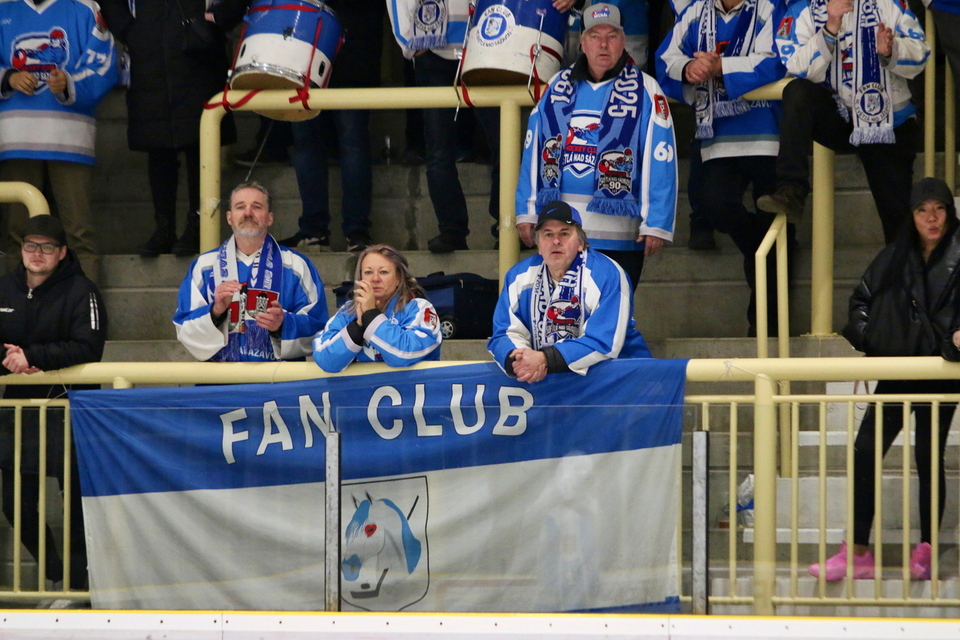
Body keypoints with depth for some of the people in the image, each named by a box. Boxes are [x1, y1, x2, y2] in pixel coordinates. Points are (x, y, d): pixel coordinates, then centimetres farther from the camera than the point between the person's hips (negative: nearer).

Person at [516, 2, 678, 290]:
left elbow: (660, 159, -6)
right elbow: (533, 151, 13)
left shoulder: (645, 91, -1)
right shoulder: (558, 87, 12)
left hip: (618, 233, -4)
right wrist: (527, 212, 8)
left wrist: (656, 224, -12)